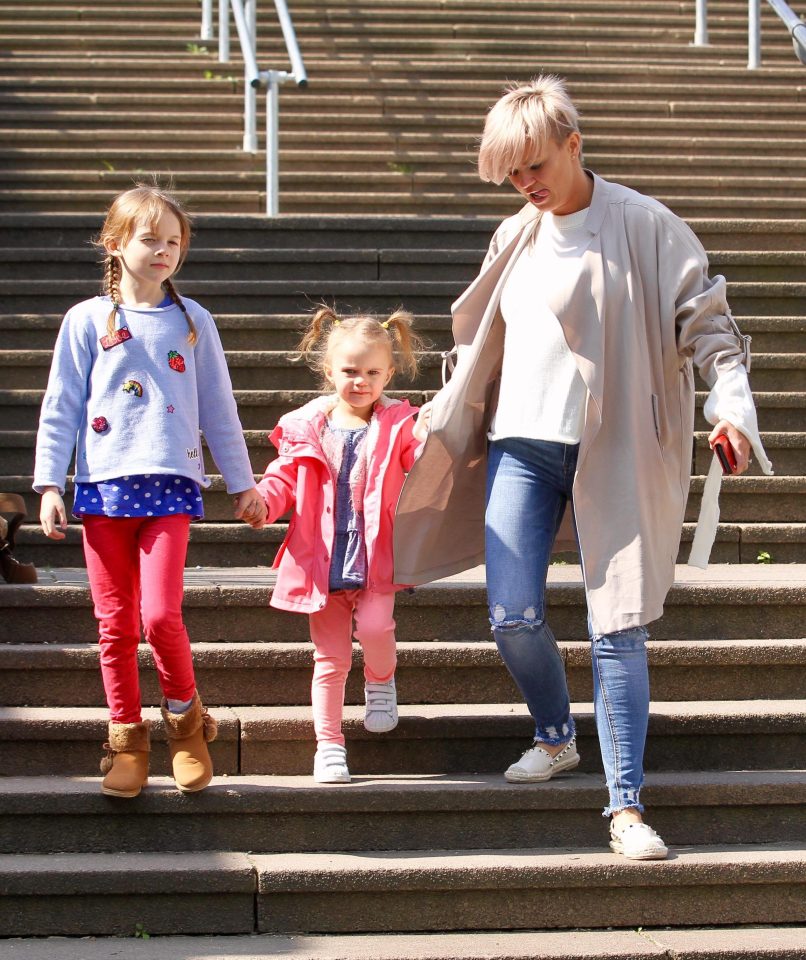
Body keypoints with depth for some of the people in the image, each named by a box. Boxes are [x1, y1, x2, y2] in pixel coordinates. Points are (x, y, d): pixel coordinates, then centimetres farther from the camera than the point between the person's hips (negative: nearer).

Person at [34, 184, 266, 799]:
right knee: (115, 623, 3)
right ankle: (127, 739, 16)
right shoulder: (88, 321, 7)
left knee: (161, 615, -14)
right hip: (103, 485, 1)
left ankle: (185, 716, 10)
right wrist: (49, 483, 0)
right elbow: (61, 407, 7)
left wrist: (243, 483, 16)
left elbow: (218, 409, 15)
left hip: (171, 483, 0)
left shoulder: (192, 321, 10)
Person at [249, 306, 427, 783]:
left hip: (375, 559, -1)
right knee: (331, 657, 6)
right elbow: (285, 477, 11)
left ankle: (381, 681, 9)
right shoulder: (306, 428, 2)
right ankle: (329, 743, 18)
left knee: (374, 625, -25)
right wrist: (264, 500, -9)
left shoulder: (398, 425, -2)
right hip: (321, 559, 2)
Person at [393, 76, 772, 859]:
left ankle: (626, 807, -2)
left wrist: (731, 403, -19)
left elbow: (703, 321, -5)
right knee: (512, 616, -3)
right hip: (521, 447, 4)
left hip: (612, 454, -4)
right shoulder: (515, 238, 10)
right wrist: (438, 428, 20)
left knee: (617, 627, -6)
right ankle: (555, 737, 26)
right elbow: (477, 348, 20)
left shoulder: (643, 227, -4)